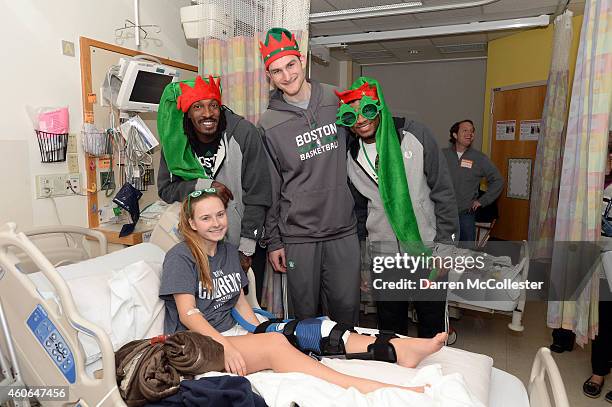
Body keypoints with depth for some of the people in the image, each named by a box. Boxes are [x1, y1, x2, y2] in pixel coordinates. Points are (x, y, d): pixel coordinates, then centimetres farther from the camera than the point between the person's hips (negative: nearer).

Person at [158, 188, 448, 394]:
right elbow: (187, 314, -14)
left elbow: (240, 302, 13)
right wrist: (225, 346, -26)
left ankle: (397, 349, -28)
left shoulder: (229, 252, 13)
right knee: (275, 344, -31)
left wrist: (261, 334, -1)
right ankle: (363, 388, -44)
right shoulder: (180, 257, -7)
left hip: (228, 332, 6)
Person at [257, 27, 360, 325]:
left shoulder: (338, 100, 3)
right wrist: (273, 241, 2)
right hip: (297, 236, -1)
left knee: (347, 309, 10)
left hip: (344, 230, 2)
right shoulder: (268, 124, -3)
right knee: (306, 315, 9)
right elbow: (269, 188, 1)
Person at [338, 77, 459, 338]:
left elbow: (443, 192, -5)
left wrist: (445, 245, -8)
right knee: (390, 328, 15)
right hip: (383, 256, 3)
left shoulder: (414, 135, -7)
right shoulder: (351, 157, 2)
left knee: (433, 327, 11)